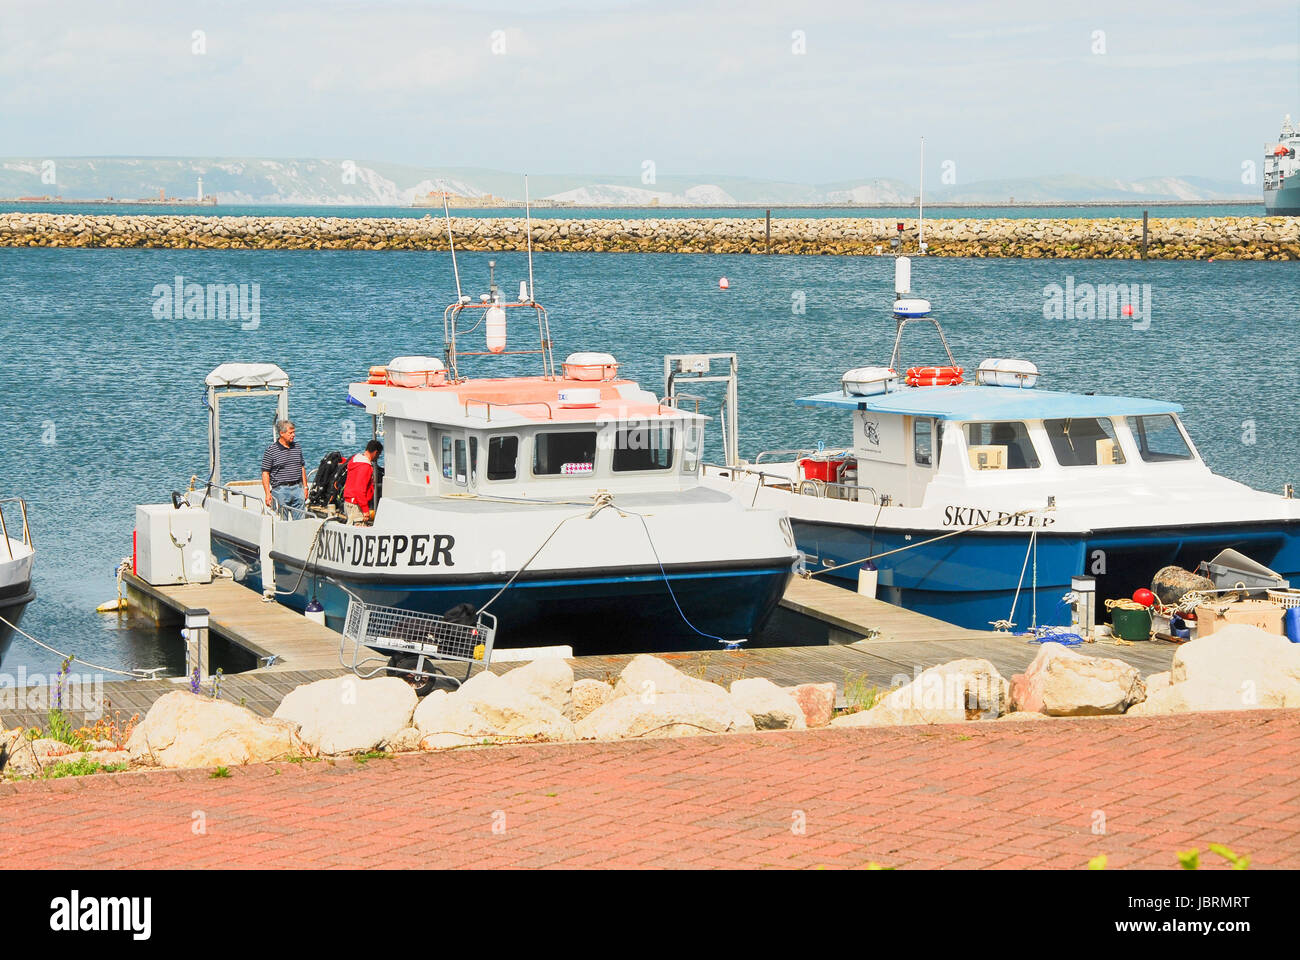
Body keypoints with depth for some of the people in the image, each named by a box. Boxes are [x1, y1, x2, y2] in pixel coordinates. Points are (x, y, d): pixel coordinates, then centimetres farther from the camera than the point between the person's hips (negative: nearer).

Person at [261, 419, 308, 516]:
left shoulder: (297, 447, 11)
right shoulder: (271, 451, -5)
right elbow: (265, 473, -6)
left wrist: (305, 487, 15)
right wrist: (268, 494, -12)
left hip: (298, 488, 4)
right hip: (280, 489, -4)